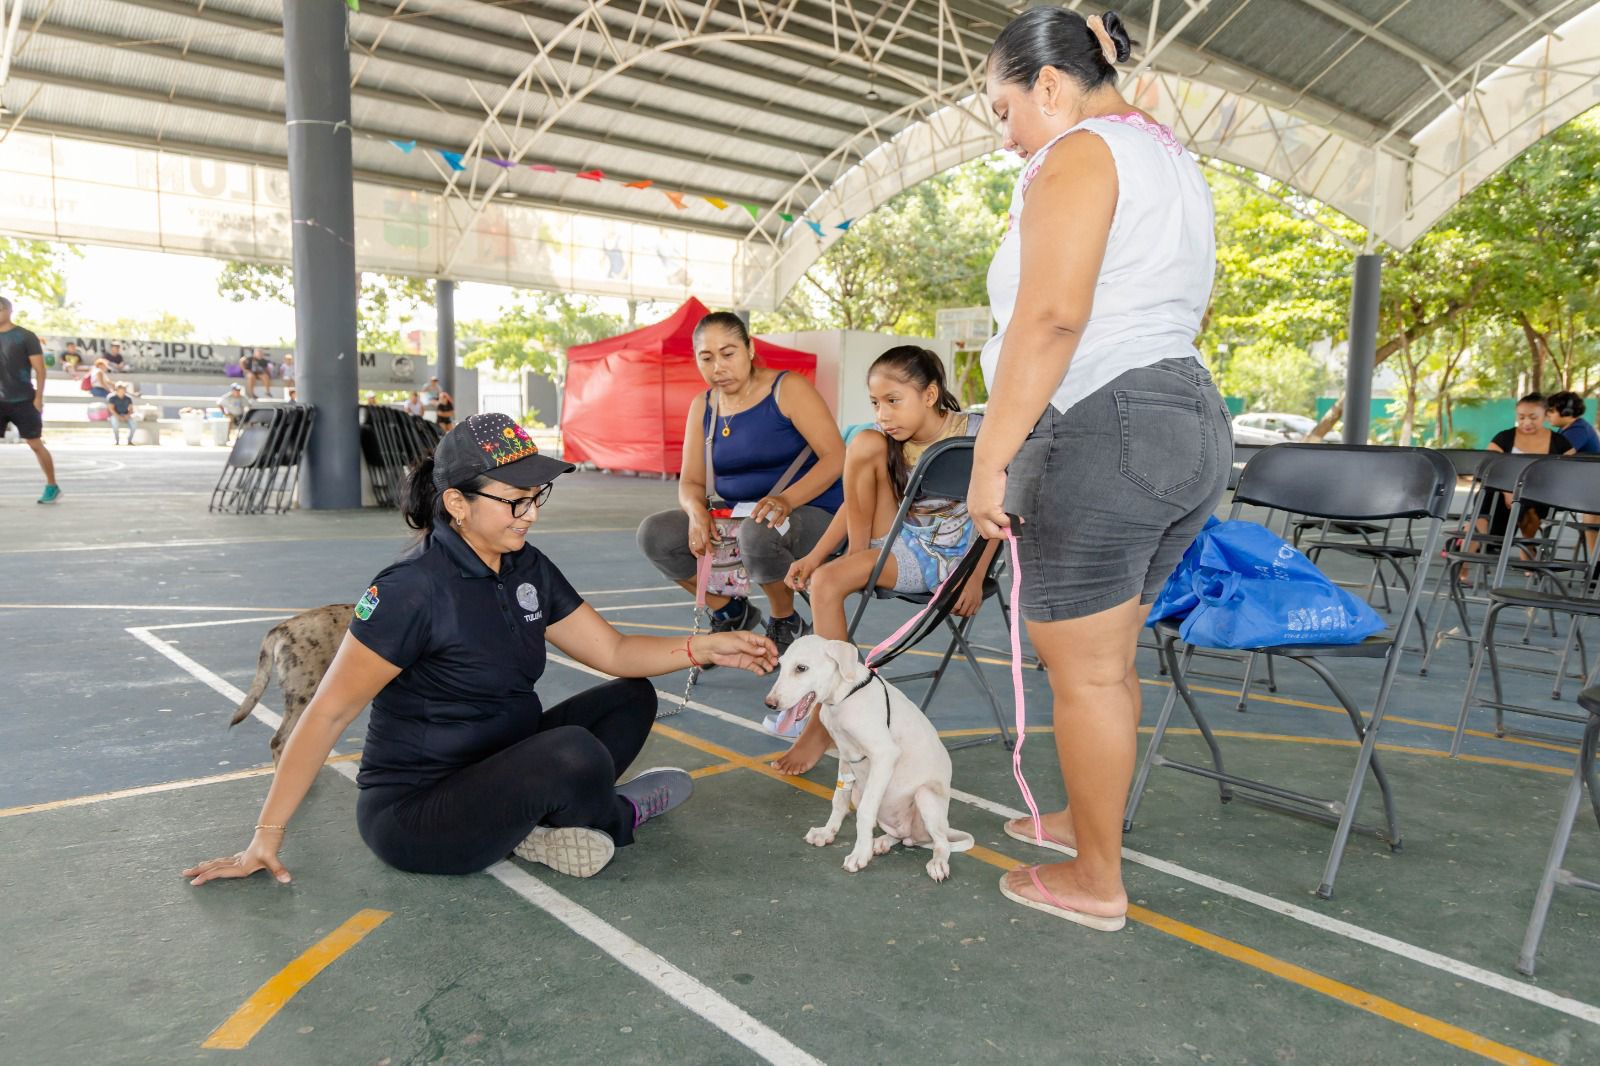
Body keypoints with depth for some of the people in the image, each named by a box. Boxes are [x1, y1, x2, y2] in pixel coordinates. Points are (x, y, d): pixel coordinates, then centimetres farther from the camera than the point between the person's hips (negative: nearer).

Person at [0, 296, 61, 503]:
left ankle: (52, 487, 12)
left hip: (24, 401, -5)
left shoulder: (25, 336, -4)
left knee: (35, 444, 1)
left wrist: (38, 397, -12)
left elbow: (40, 369, -6)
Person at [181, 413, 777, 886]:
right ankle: (616, 819, 3)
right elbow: (328, 714, -18)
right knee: (573, 753, -32)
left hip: (499, 769, 8)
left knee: (631, 698, 4)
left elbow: (613, 652, 3)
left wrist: (707, 648, -10)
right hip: (414, 817, -8)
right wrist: (266, 838, -16)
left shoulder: (527, 568, 1)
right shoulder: (413, 589, -22)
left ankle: (542, 826, -11)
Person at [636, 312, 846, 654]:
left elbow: (835, 456, -18)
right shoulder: (703, 406, 6)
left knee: (758, 532, -39)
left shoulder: (788, 389, -10)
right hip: (733, 518, 6)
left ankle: (787, 624, -9)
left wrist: (787, 500, -35)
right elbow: (691, 480, 5)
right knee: (654, 533, -13)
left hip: (809, 513, -6)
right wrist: (696, 510, -20)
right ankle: (731, 613, 7)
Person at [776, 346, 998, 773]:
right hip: (903, 544, 5)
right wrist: (815, 556, -6)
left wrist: (976, 577, -14)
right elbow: (855, 501, 5)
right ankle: (858, 560, -5)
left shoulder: (975, 434, -14)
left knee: (828, 582, -26)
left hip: (949, 560, -5)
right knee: (865, 443, -16)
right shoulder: (889, 441, 0)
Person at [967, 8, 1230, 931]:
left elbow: (1051, 317, -20)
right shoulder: (1170, 156, 24)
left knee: (1085, 670, 0)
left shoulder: (1079, 152, -6)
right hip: (1191, 426, 10)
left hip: (1103, 433, -10)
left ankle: (1097, 881, 13)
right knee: (1110, 657, 19)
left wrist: (992, 456, -19)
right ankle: (1090, 818, 35)